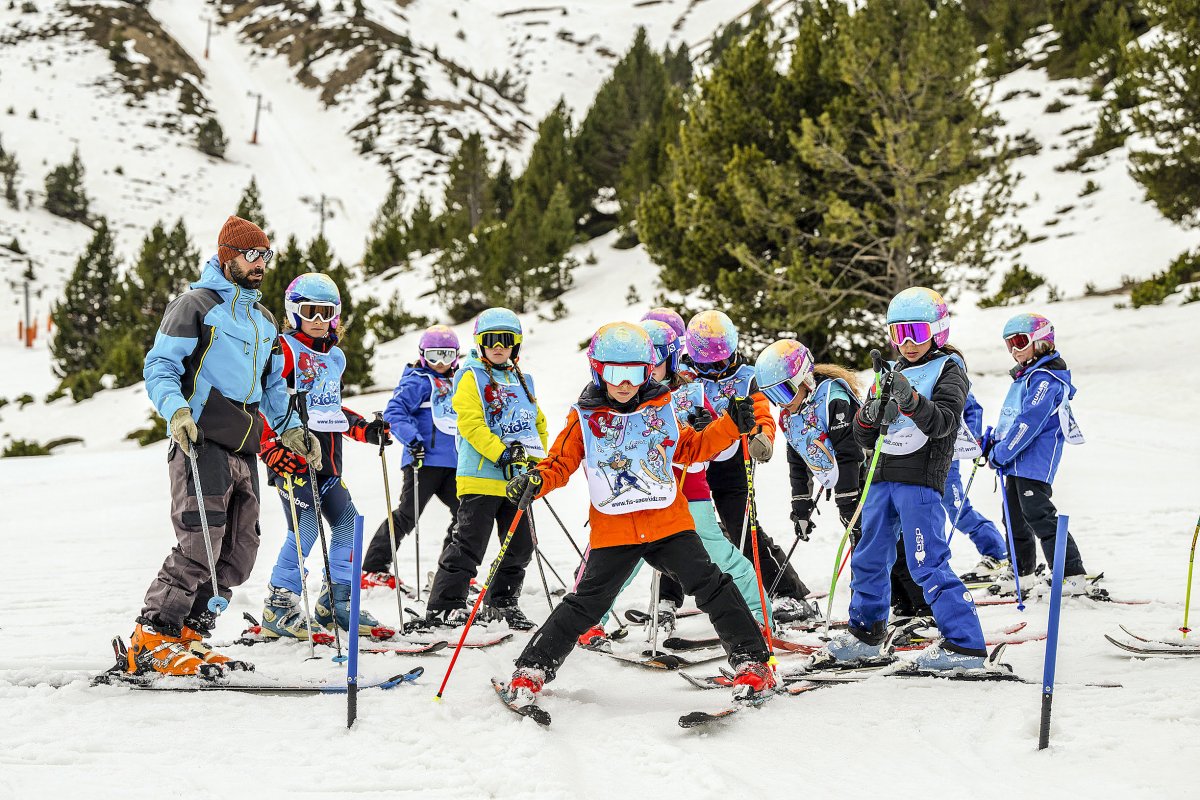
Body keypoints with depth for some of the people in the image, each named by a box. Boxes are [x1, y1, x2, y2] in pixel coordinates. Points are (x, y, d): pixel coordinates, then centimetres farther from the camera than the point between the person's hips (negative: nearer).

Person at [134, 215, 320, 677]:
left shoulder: (265, 321, 23)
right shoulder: (196, 305, -1)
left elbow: (273, 385, 32)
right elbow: (159, 366, -6)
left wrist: (290, 430, 19)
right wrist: (177, 410, -24)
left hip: (245, 451, 8)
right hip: (202, 444, -8)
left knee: (239, 554, 4)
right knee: (201, 545, -17)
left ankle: (190, 635, 11)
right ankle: (151, 639, -10)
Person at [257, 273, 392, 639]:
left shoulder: (335, 357, 19)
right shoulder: (283, 350, -6)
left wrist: (365, 429, 17)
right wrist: (271, 451, -22)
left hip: (328, 459, 8)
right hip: (293, 457, -8)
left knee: (348, 523, 5)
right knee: (306, 528, -17)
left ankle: (336, 602, 17)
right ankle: (279, 608, -8)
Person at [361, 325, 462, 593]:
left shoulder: (455, 385, 22)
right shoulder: (418, 381, -4)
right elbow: (394, 411, -16)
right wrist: (412, 439, -26)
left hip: (452, 462, 8)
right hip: (425, 460, -8)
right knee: (407, 514, -10)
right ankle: (374, 570, -5)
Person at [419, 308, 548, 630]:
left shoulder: (523, 381, 18)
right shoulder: (472, 377, -2)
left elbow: (538, 423, 26)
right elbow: (471, 423, -14)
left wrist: (537, 459, 11)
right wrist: (502, 453, -23)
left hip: (517, 479, 7)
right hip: (481, 475, -7)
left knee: (520, 546, 12)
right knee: (469, 545, -10)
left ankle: (502, 603, 27)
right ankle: (443, 607, -6)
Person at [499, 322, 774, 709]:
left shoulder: (662, 409, 8)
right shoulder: (585, 418, 1)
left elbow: (691, 448, 17)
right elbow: (561, 462, 3)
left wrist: (730, 426, 4)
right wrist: (536, 480, -18)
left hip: (668, 521, 2)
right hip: (612, 529, -2)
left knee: (711, 586, -7)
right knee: (586, 604, -1)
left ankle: (753, 662, 0)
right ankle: (531, 670, 10)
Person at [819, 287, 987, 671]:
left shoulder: (948, 371, -1)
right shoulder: (891, 374, 17)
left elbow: (942, 423, -18)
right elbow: (865, 439, 16)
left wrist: (910, 399, -35)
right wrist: (869, 416, -7)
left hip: (921, 481, -7)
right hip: (882, 479, 7)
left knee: (927, 565, -11)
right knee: (869, 559, 14)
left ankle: (965, 644, -8)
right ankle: (865, 634, 30)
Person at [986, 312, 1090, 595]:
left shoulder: (1046, 379, -16)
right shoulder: (1024, 375, 16)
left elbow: (1029, 423, -21)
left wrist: (1000, 454, -17)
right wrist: (995, 442, 11)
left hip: (1035, 460, -10)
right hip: (1017, 460, 10)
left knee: (1038, 514, -15)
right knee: (1015, 515, 18)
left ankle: (1073, 575, -15)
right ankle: (1021, 567, 33)